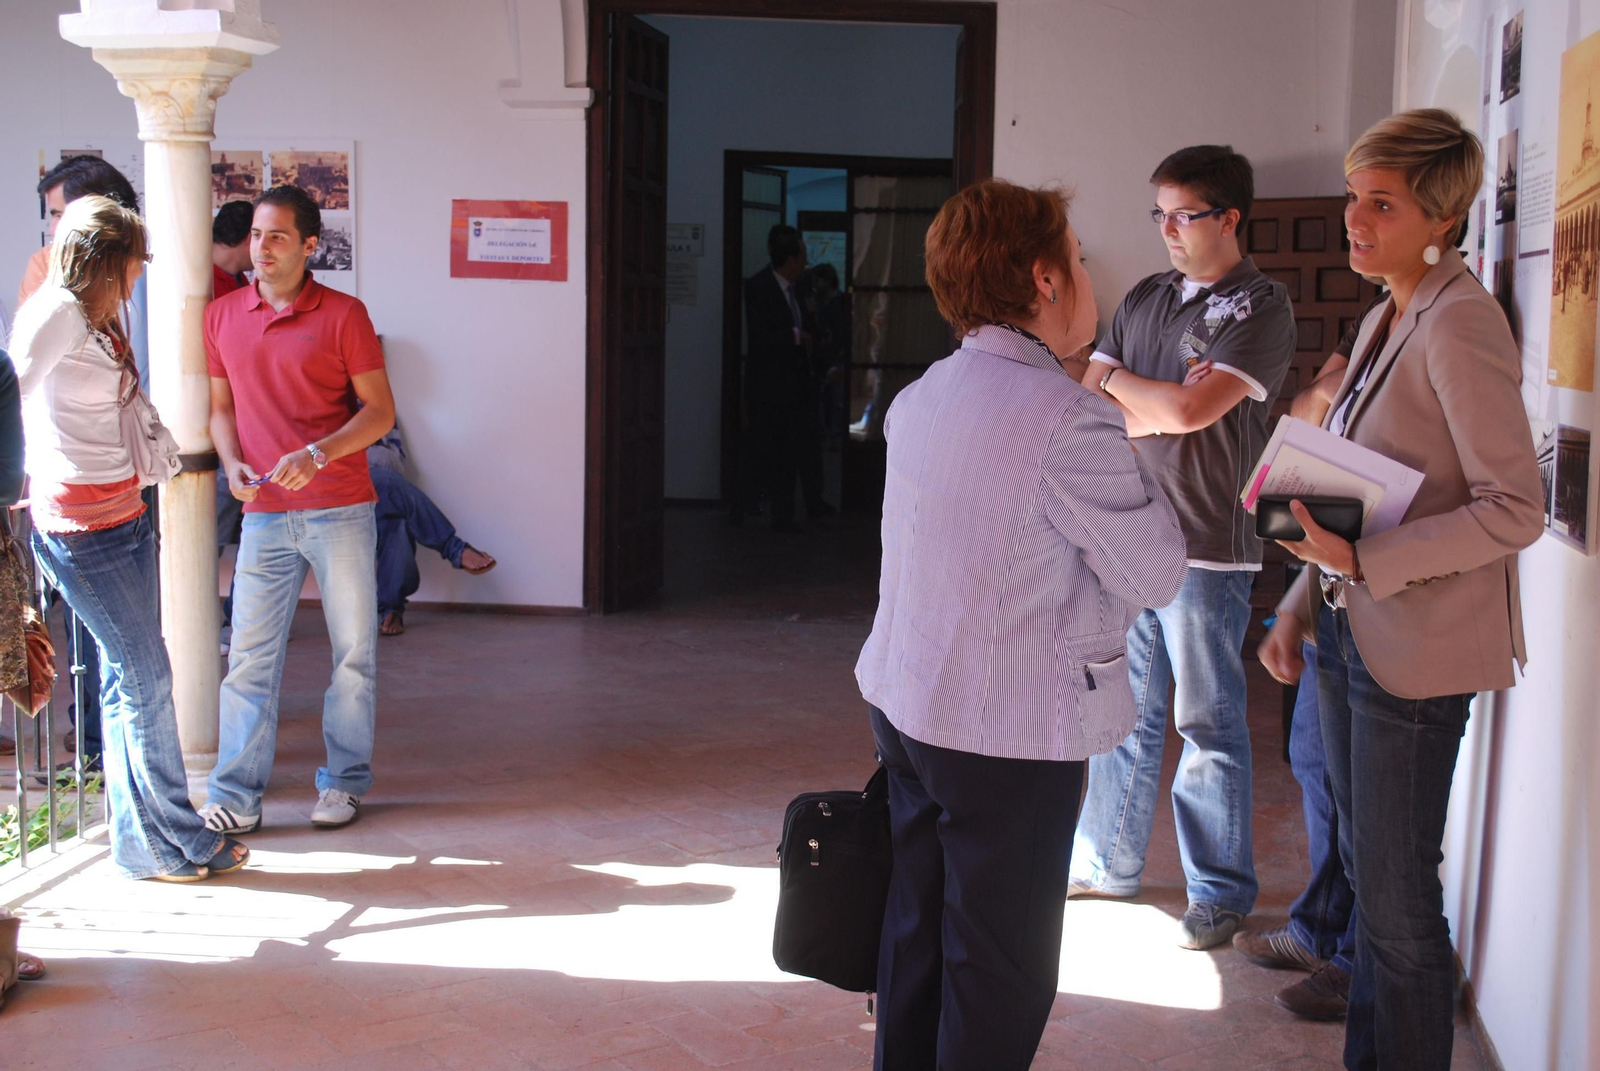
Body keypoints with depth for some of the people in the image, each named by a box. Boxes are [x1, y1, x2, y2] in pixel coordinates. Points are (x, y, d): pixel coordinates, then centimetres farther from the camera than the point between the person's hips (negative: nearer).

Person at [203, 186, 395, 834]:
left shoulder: (343, 315, -2)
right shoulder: (222, 317, 9)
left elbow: (380, 410, -3)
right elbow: (221, 407, 16)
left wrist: (318, 454, -17)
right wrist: (232, 464, -3)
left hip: (340, 511, -2)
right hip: (263, 514, 2)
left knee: (354, 651, 6)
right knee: (249, 655, 0)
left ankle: (344, 781, 19)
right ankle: (236, 793, 8)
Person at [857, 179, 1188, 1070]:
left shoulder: (918, 400, 6)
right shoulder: (1072, 421, -20)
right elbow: (1156, 577, -11)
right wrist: (1137, 471, 2)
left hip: (902, 703, 8)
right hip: (1011, 730, -8)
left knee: (915, 934, 19)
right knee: (1001, 970, 5)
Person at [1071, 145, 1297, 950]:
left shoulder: (1260, 307, -7)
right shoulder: (1144, 299, 13)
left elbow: (1191, 410, -18)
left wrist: (1118, 383, -2)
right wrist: (1165, 407, -8)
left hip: (1208, 548, -6)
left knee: (1209, 726, 3)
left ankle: (1220, 891, 16)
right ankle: (1109, 861, 28)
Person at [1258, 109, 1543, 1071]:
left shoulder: (1460, 324, -15)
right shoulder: (1386, 320, 12)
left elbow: (1516, 509, -19)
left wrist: (1362, 560, -24)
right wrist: (1302, 607, 12)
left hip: (1416, 650, -9)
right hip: (1351, 633, 9)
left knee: (1398, 900, 2)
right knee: (1369, 875, 17)